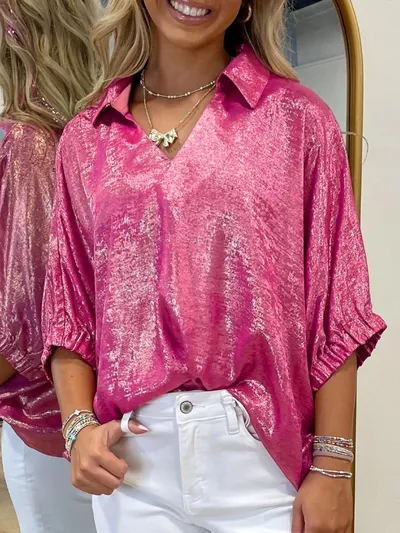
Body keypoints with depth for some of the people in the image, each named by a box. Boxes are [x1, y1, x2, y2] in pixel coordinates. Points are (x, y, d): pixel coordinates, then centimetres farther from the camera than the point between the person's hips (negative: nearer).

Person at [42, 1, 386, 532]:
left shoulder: (298, 118, -2)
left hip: (264, 457, -2)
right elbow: (70, 313, 10)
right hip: (132, 463, 3)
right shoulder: (85, 138, 6)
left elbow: (334, 312, -3)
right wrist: (80, 425, -3)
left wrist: (332, 468, -6)